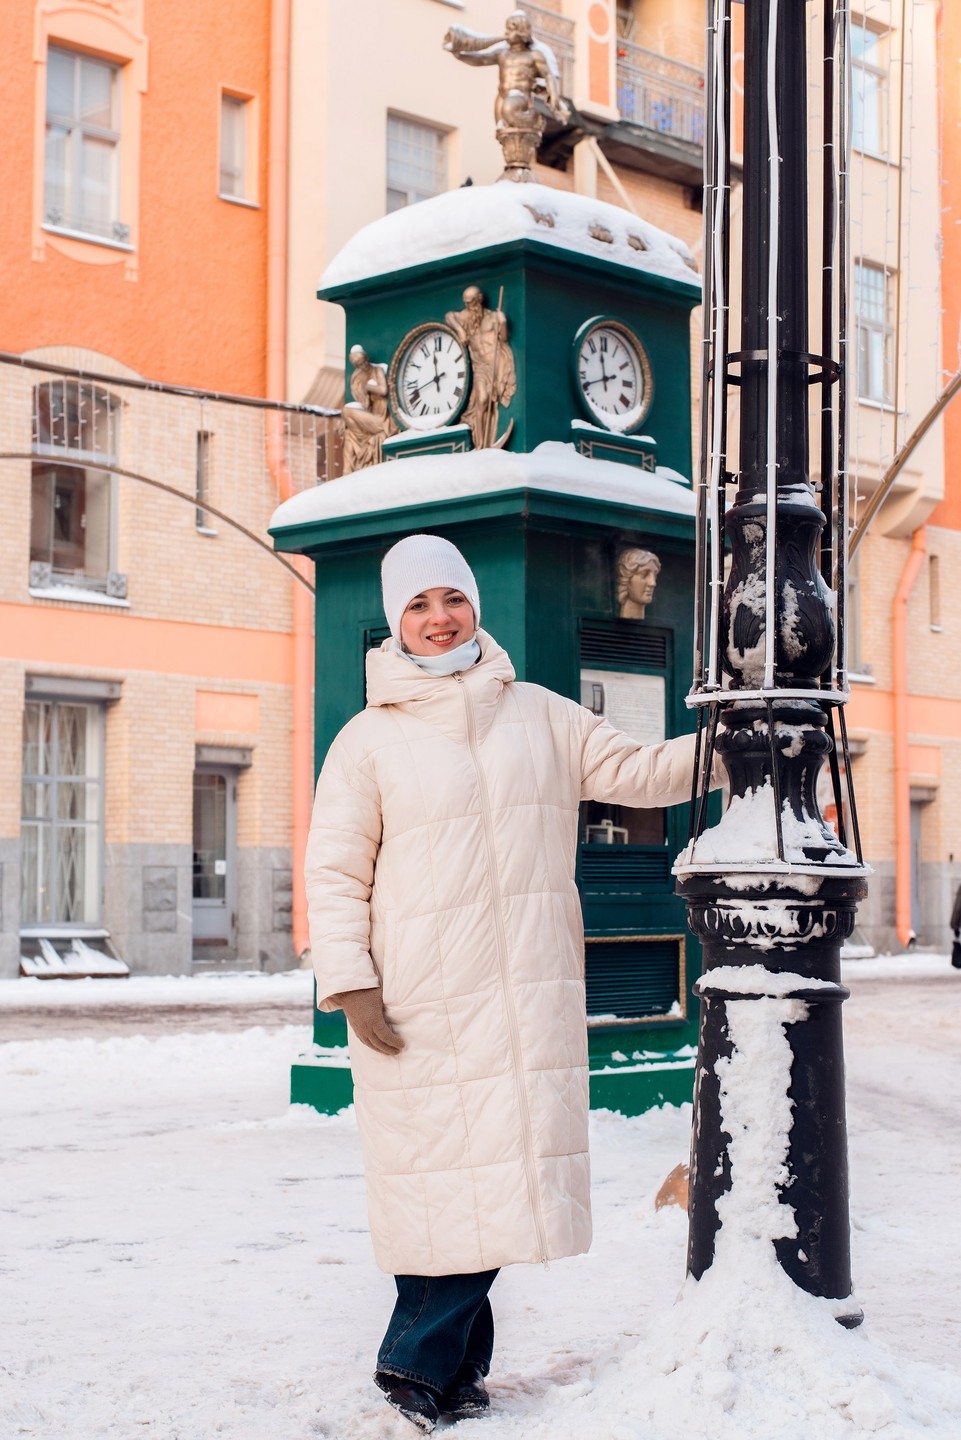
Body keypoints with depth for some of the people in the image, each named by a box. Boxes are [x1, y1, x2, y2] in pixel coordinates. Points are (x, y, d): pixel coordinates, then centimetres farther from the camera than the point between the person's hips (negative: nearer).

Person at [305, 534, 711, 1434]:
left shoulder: (540, 718, 14)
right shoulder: (370, 740, 4)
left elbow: (639, 773, 16)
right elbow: (334, 872, 2)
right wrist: (350, 983, -7)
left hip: (528, 993, 3)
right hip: (421, 1005, -3)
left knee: (510, 1176, 0)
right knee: (445, 1175, -6)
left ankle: (423, 1362, 13)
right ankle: (441, 1363, 10)